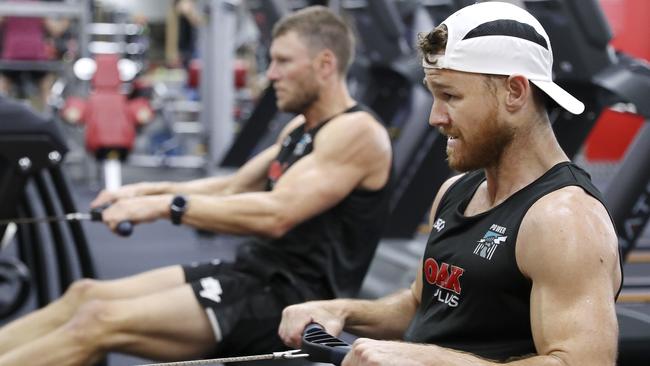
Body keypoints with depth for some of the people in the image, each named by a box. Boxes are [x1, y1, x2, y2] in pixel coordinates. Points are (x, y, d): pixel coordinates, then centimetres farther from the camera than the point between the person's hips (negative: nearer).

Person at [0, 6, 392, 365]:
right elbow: (234, 189, 23)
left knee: (101, 322, -19)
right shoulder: (301, 127, 17)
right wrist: (152, 189, 9)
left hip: (289, 298, -9)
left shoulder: (356, 132, -15)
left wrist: (167, 205, -22)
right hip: (253, 271, 10)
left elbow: (276, 215, -25)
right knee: (85, 294, 2)